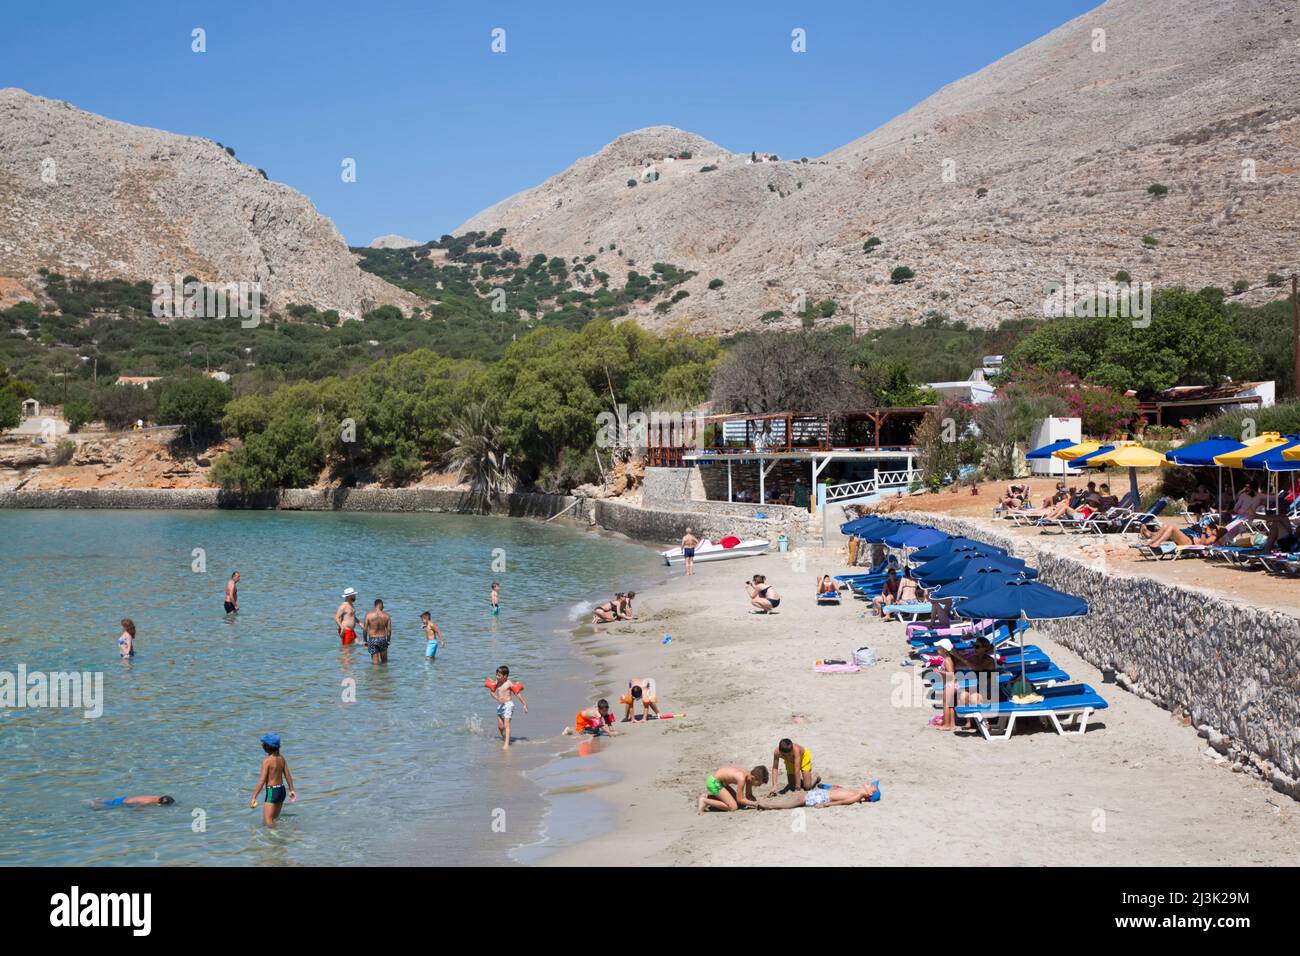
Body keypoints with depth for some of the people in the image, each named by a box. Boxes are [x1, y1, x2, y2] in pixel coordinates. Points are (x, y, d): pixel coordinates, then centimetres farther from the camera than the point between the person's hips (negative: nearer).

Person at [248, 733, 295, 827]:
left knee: (268, 821, -4)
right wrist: (291, 790, 23)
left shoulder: (267, 760, -17)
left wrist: (253, 797, -16)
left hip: (272, 791, -8)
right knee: (276, 818, 21)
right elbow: (288, 775, 11)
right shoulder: (281, 758, 4)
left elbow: (262, 780, -19)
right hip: (282, 790, 8)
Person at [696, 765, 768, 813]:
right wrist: (754, 803, -18)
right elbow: (740, 800, -21)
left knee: (735, 799, 20)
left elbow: (749, 795, 11)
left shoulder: (749, 775, 0)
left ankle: (708, 797, 18)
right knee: (733, 806, -14)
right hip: (713, 782, -10)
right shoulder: (742, 778, -26)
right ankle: (704, 801, -9)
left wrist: (757, 802, -6)